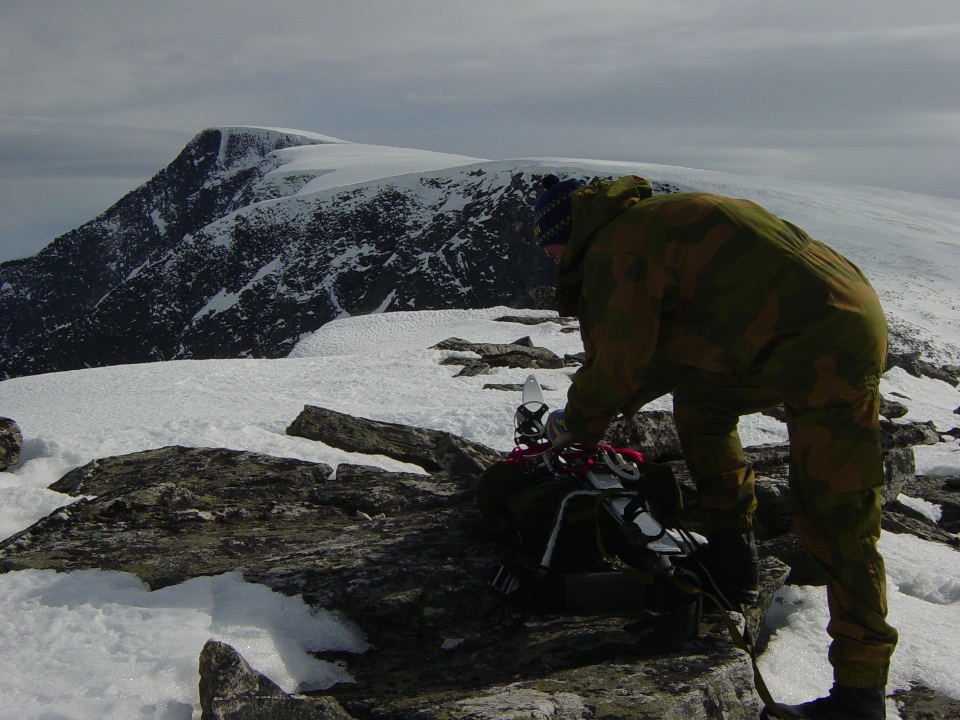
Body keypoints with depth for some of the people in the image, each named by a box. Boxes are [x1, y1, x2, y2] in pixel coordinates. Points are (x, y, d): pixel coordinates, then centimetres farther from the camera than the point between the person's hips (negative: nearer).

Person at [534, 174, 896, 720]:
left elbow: (618, 366, -11)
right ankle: (734, 556, 27)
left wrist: (576, 422, 9)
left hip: (831, 343, -10)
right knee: (699, 398, 23)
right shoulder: (648, 222, 21)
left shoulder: (613, 249, -10)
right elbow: (663, 347, 26)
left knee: (836, 520, -8)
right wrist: (597, 415, 27)